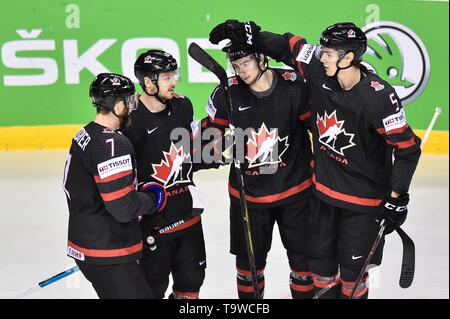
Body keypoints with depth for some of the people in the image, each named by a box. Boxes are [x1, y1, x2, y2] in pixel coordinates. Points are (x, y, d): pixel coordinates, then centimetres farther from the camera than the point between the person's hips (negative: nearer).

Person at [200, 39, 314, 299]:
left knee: (303, 256, 11)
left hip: (294, 188, -1)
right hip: (247, 193, 1)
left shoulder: (293, 85, -15)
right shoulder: (227, 93, -11)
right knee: (249, 260, 14)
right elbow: (210, 131, 2)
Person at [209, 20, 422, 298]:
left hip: (364, 197, -5)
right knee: (320, 258, 17)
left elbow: (407, 147, -19)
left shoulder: (379, 97, -26)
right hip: (325, 189, 6)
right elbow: (288, 46, 1)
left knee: (352, 266, 7)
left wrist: (397, 198, -17)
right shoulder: (320, 72, -11)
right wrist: (246, 32, -10)